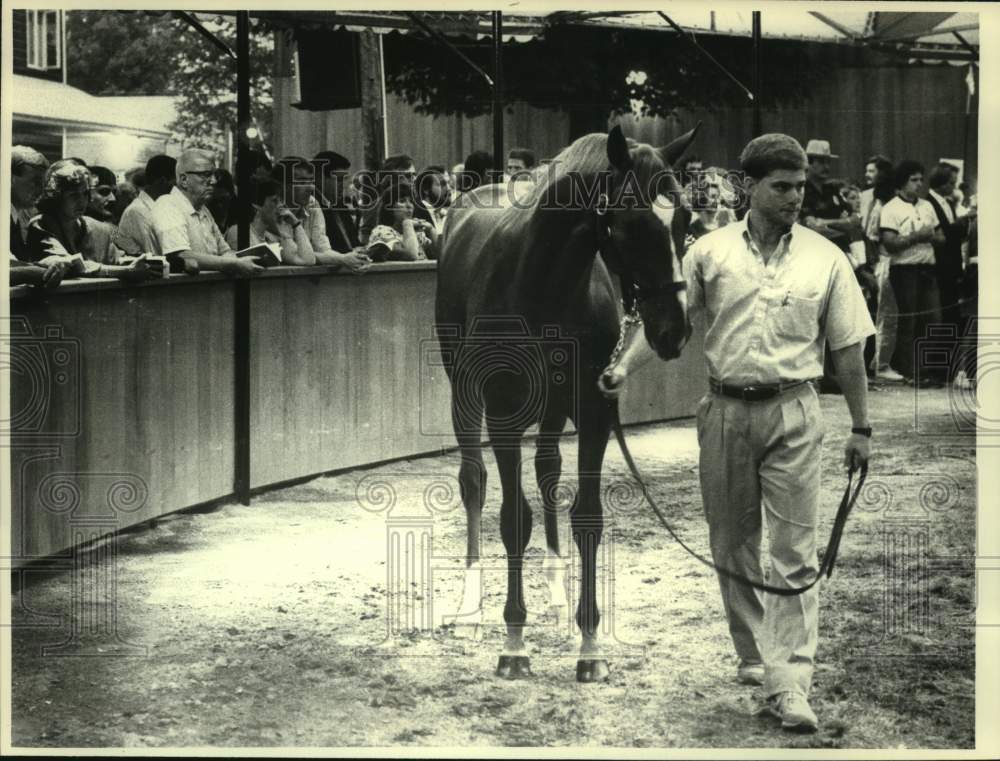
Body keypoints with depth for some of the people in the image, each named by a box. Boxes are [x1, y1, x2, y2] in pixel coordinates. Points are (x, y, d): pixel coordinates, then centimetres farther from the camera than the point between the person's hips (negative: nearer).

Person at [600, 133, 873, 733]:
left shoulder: (826, 259, 1)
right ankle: (753, 655, 27)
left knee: (795, 554, -7)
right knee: (732, 546, 11)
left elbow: (848, 350, 4)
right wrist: (625, 369, -18)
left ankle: (790, 681, -8)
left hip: (793, 415, -2)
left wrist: (861, 427, 5)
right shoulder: (711, 252, 1)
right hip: (727, 410, 2)